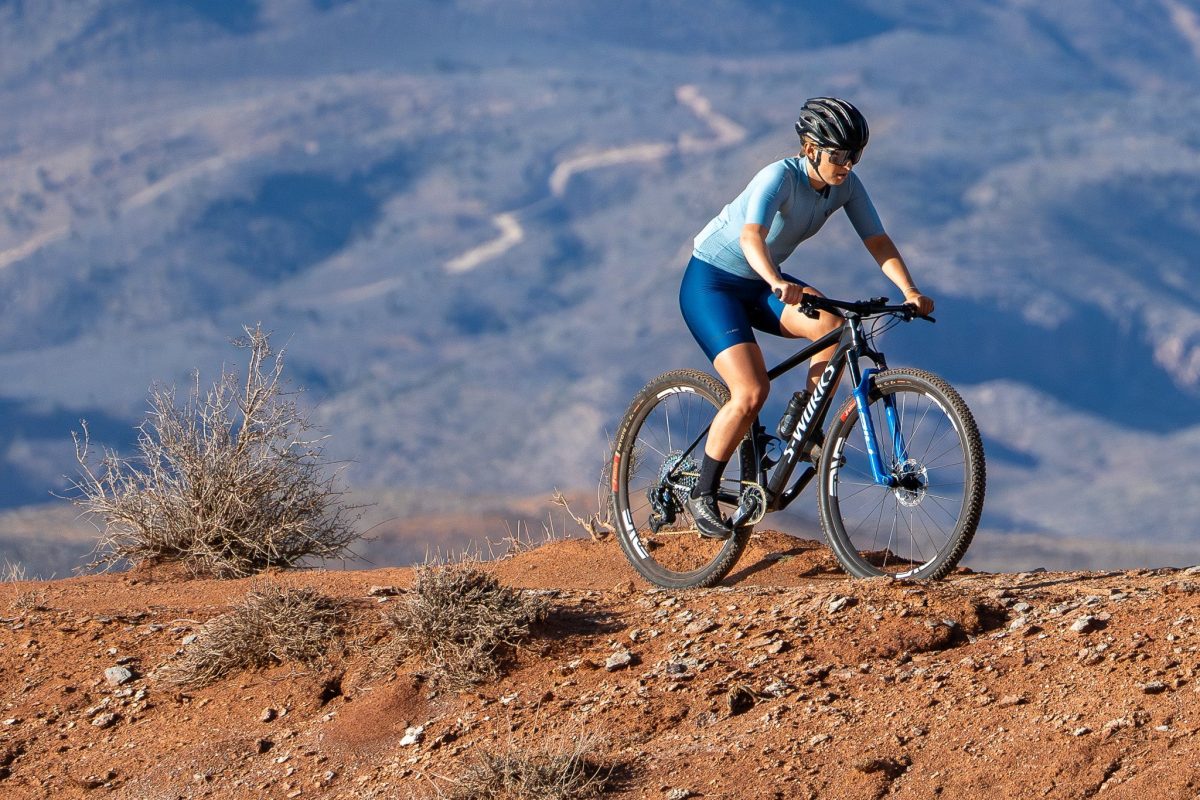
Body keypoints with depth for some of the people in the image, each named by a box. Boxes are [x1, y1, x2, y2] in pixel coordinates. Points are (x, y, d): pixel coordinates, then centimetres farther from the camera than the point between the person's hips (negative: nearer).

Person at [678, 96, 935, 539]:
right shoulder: (780, 177, -29)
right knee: (751, 392, -21)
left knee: (834, 327, -22)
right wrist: (777, 283, -63)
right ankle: (703, 494, -5)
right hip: (711, 282, -6)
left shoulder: (845, 185, -9)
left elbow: (877, 240, -9)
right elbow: (751, 236, -44)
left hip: (759, 284, 6)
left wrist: (909, 291, -26)